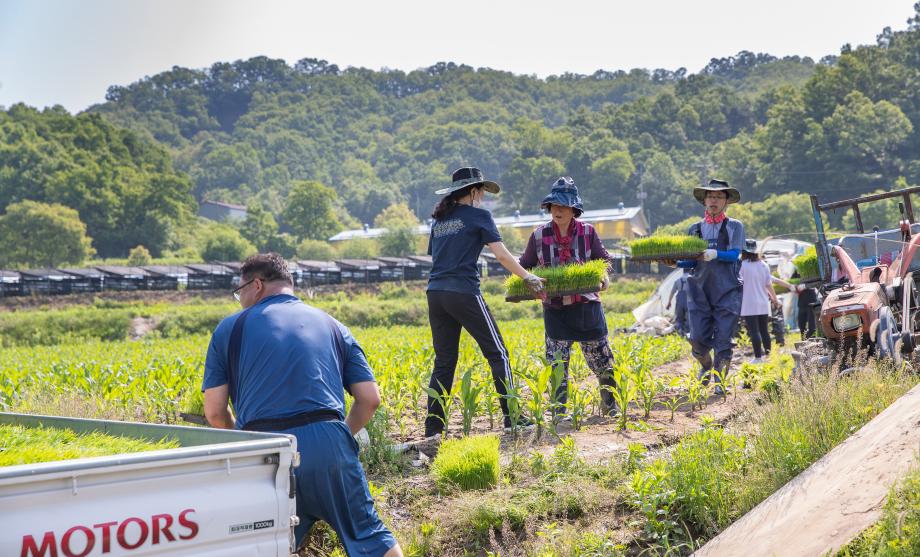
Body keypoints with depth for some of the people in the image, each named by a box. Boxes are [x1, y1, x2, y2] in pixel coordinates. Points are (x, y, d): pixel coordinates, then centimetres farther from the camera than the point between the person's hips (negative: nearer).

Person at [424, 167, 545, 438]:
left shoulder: (438, 221, 19)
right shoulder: (478, 215, 0)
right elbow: (502, 255, -4)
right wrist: (528, 278, 5)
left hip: (435, 293, 6)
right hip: (464, 293, -6)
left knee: (443, 361, 10)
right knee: (497, 354, 3)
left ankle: (433, 428, 7)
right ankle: (512, 418, 0)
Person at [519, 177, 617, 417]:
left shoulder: (587, 232, 0)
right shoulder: (539, 235, 1)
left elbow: (603, 260, 7)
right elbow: (525, 265, 11)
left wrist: (604, 277, -14)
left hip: (586, 305, 0)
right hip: (555, 309, 0)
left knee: (602, 360, 7)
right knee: (556, 363, -1)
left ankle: (610, 406, 25)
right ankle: (558, 411, 10)